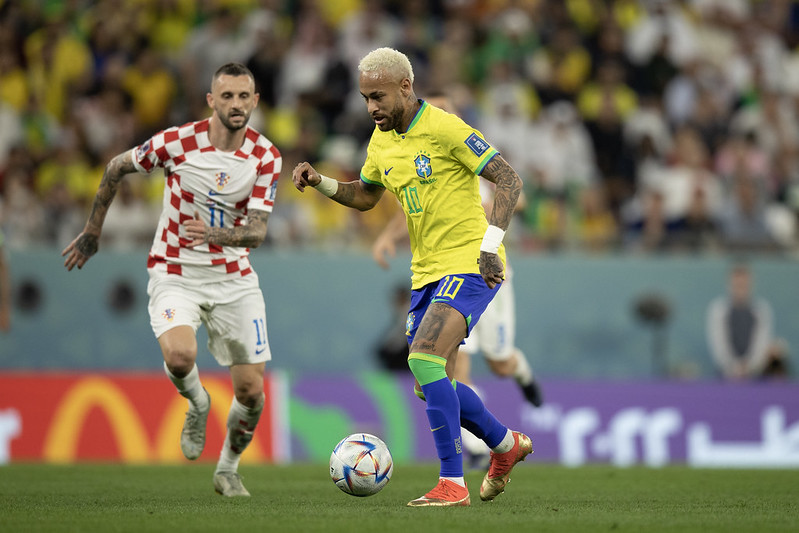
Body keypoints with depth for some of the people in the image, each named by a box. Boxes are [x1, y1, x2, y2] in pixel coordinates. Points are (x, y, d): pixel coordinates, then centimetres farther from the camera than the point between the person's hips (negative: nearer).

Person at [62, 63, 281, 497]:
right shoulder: (177, 142, -14)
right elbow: (116, 168, 3)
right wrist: (92, 233, 10)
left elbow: (256, 232, -13)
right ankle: (197, 405, 5)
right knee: (180, 355, -31)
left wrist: (213, 234, -34)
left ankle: (228, 469, 27)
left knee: (251, 391, -1)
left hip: (234, 277, 2)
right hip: (175, 273, -2)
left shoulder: (266, 157, -7)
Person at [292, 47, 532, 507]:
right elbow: (365, 196, 25)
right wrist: (320, 181, 7)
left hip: (469, 266, -8)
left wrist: (490, 244, -23)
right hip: (428, 272, 8)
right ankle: (506, 445, 33)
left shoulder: (445, 129, -15)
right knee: (433, 386, 9)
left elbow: (509, 180, -15)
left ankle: (453, 483, -20)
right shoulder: (382, 139, 9)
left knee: (424, 360, -23)